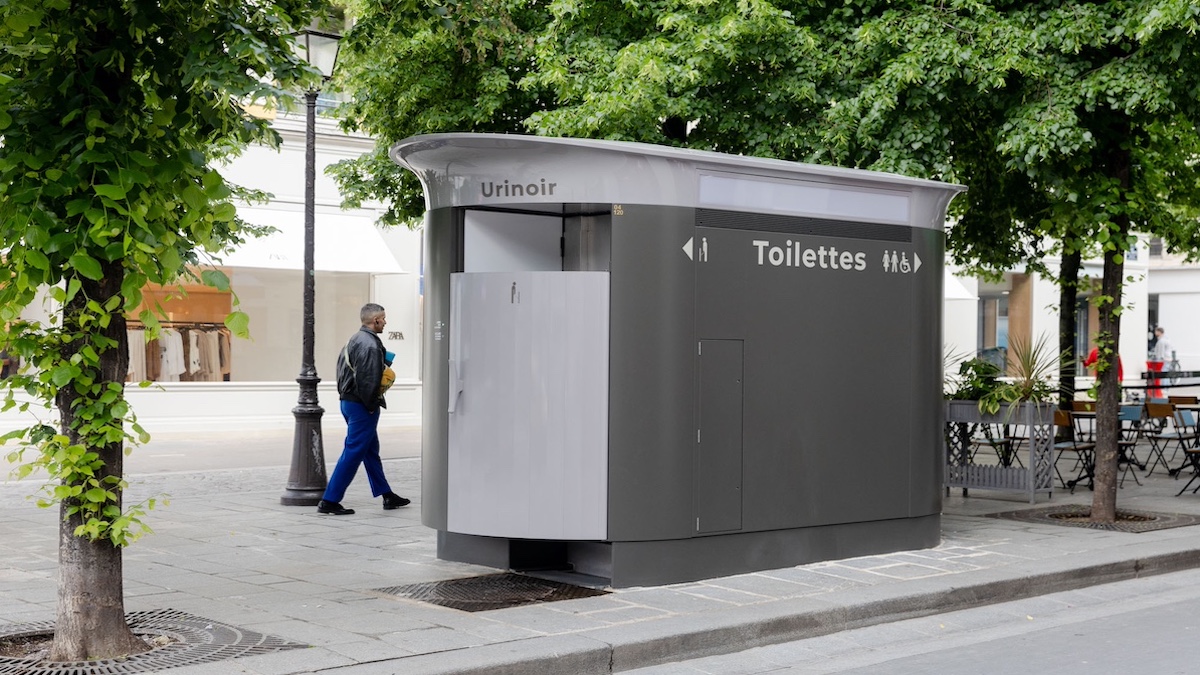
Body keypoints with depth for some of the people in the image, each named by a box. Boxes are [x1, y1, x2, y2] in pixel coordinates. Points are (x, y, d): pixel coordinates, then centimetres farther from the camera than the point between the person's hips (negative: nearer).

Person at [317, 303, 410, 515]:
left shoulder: (355, 339, 13)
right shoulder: (370, 344, -20)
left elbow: (342, 367, 19)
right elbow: (367, 380, -24)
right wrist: (371, 406, -14)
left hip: (348, 401, 11)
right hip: (361, 405, -11)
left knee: (371, 451, 17)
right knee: (353, 453, -6)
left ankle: (387, 496, 28)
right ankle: (329, 501, -5)